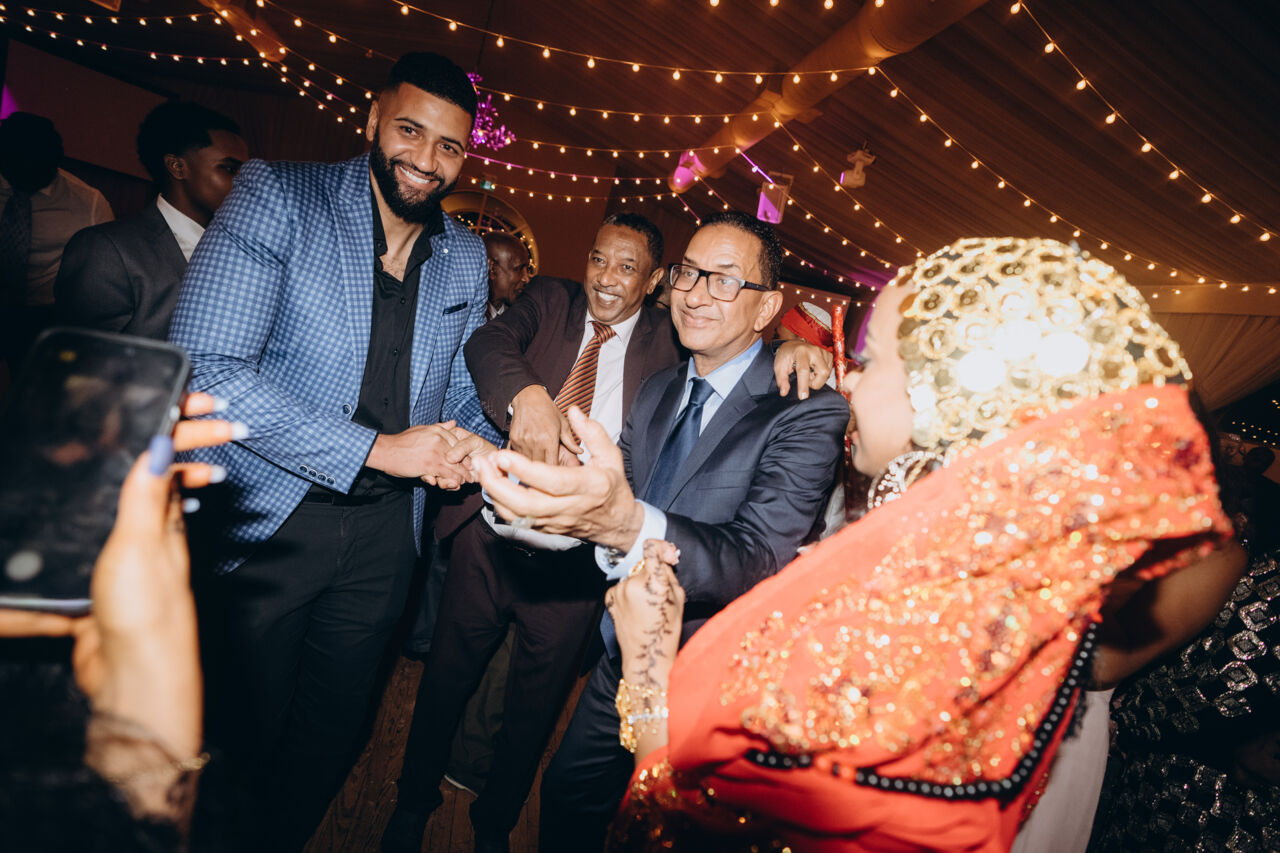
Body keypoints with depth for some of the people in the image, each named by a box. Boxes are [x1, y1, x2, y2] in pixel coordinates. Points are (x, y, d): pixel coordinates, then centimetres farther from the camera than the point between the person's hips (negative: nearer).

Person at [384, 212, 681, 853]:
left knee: (533, 704, 18)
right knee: (446, 677, 18)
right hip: (492, 534, 1)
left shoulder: (669, 343, 1)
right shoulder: (550, 300, 2)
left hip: (576, 555, 0)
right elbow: (488, 343, -14)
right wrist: (527, 393, -35)